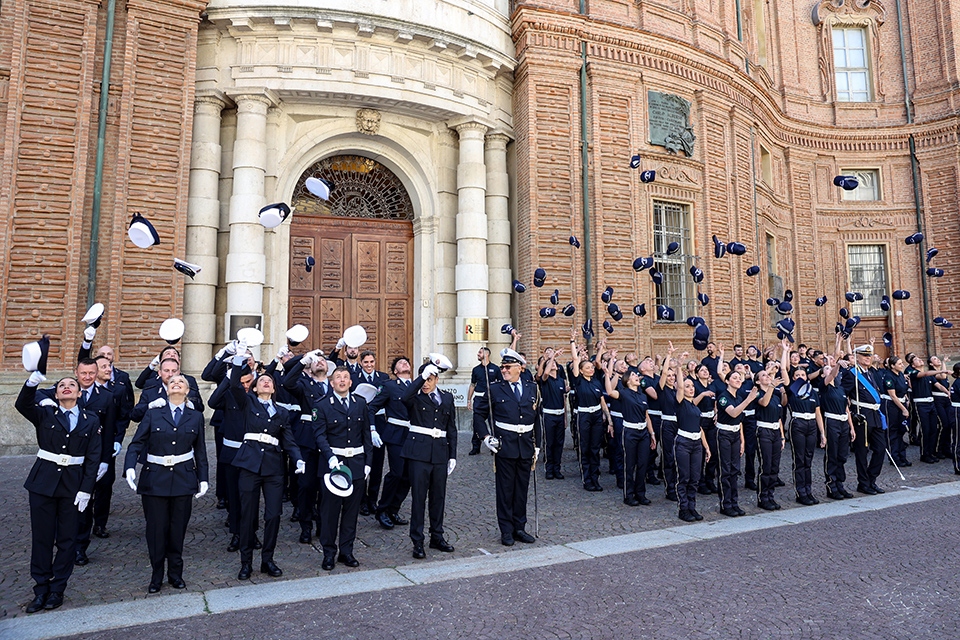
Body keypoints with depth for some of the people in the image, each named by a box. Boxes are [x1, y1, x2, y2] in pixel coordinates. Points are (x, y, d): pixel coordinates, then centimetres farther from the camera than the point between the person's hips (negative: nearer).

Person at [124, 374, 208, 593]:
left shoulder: (196, 417, 7)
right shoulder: (153, 413, 2)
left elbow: (200, 452, 9)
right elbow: (136, 443, -4)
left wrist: (203, 479, 5)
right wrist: (130, 467, -19)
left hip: (183, 479, 1)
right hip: (155, 479, -1)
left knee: (178, 529, 7)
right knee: (156, 528, 4)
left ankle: (175, 573, 23)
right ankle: (157, 575, 21)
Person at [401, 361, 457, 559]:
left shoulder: (447, 398, 12)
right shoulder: (415, 397, 0)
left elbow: (452, 428, 14)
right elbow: (406, 396, -27)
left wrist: (453, 455, 9)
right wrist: (423, 375, -24)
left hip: (440, 451, 4)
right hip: (418, 451, -4)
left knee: (439, 496, 11)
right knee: (418, 496, 0)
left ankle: (437, 537, 25)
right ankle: (417, 541, 9)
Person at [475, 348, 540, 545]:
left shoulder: (532, 388, 6)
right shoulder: (495, 389, -3)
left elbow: (536, 419, 11)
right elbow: (480, 414, 4)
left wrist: (537, 445, 8)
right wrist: (486, 436, -6)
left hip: (526, 446, 3)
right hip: (504, 446, -3)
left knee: (522, 488, 11)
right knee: (505, 489, 4)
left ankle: (519, 527, 24)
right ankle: (506, 531, 15)